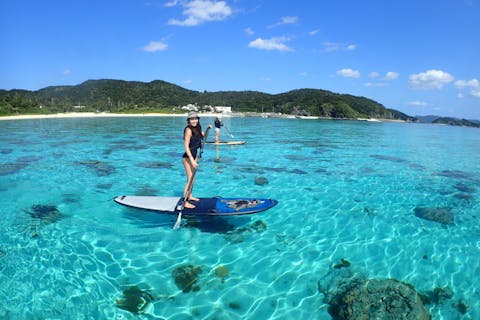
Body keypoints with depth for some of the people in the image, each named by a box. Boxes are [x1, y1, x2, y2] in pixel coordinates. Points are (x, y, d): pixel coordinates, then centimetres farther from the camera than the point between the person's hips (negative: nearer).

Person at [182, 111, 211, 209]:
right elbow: (186, 146, -24)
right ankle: (185, 202, -4)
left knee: (193, 178, 18)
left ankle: (190, 196, 34)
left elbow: (203, 136, 23)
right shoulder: (188, 130, -20)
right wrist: (192, 160, -30)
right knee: (190, 179, -9)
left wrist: (208, 129, 4)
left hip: (194, 155, 9)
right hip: (188, 157, -9)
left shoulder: (197, 128, 4)